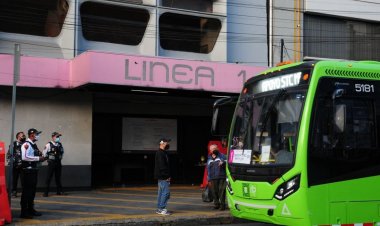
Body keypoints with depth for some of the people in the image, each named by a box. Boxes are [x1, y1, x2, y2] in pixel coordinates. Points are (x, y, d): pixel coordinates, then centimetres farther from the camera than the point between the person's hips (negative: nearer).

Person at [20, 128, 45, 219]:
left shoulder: (34, 145, 15)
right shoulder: (26, 145, -14)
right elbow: (25, 157, -27)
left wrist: (40, 156, 5)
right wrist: (38, 158, -23)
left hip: (34, 169, 10)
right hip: (27, 170, -10)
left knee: (32, 190, 15)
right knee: (26, 190, -6)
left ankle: (30, 209, 26)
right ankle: (24, 212, -2)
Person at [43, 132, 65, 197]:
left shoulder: (60, 144, 7)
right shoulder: (49, 145, -10)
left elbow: (62, 152, 23)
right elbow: (44, 153, -5)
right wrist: (48, 159, 4)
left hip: (58, 163, 5)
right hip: (51, 163, -5)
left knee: (58, 177, 11)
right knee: (48, 177, -2)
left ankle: (59, 191, 18)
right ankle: (46, 192, 3)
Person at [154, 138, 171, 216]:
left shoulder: (163, 153, 18)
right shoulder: (160, 153, -16)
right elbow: (162, 166, -22)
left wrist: (167, 175, 16)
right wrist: (167, 176, -18)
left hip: (162, 177, 11)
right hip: (163, 177, -11)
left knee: (161, 193, 13)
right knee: (166, 192, -10)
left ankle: (159, 209, 18)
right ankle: (162, 209, -7)